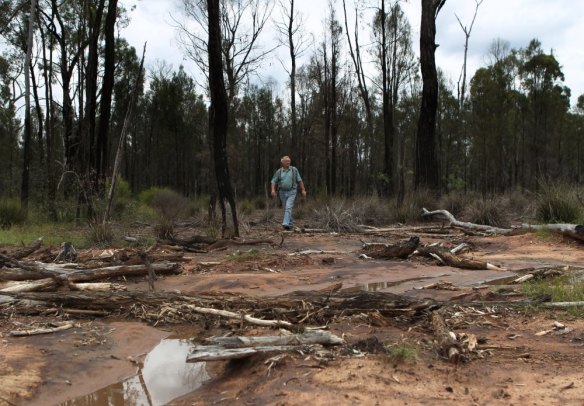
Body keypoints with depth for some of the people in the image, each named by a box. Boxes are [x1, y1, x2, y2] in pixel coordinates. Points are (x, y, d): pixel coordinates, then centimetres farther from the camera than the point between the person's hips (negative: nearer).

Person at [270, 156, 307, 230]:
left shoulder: (294, 170, 1)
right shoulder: (279, 172, 4)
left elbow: (299, 180, 4)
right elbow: (273, 181, 4)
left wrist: (303, 190, 0)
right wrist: (273, 190, -12)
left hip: (291, 192, -3)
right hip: (282, 192, 3)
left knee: (288, 207, -19)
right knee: (286, 209, 10)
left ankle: (286, 223, -28)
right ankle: (290, 224, 25)